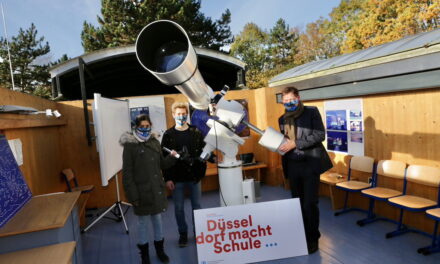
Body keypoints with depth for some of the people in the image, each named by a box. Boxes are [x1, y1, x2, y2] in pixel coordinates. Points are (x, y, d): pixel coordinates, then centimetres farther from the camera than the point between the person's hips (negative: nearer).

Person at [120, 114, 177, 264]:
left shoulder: (155, 142, 4)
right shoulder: (130, 145, -10)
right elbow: (127, 173, -11)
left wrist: (172, 157, -8)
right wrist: (132, 195, -15)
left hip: (157, 189, 4)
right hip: (142, 191, -4)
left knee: (158, 219, 17)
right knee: (143, 222, 11)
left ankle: (160, 249, 36)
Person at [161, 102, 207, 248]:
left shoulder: (196, 132, 1)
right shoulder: (168, 135, -1)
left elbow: (204, 152, 2)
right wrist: (167, 178, -6)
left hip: (194, 177, 1)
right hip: (177, 179, 0)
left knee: (197, 206, 11)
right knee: (179, 208, 9)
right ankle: (183, 234, 27)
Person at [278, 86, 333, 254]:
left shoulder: (312, 112, -3)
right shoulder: (283, 119, 12)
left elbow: (320, 135, -13)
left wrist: (295, 143, -18)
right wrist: (279, 145, -2)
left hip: (310, 163, -5)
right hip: (292, 165, 5)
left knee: (309, 204, -3)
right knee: (297, 202, 13)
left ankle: (312, 238, 15)